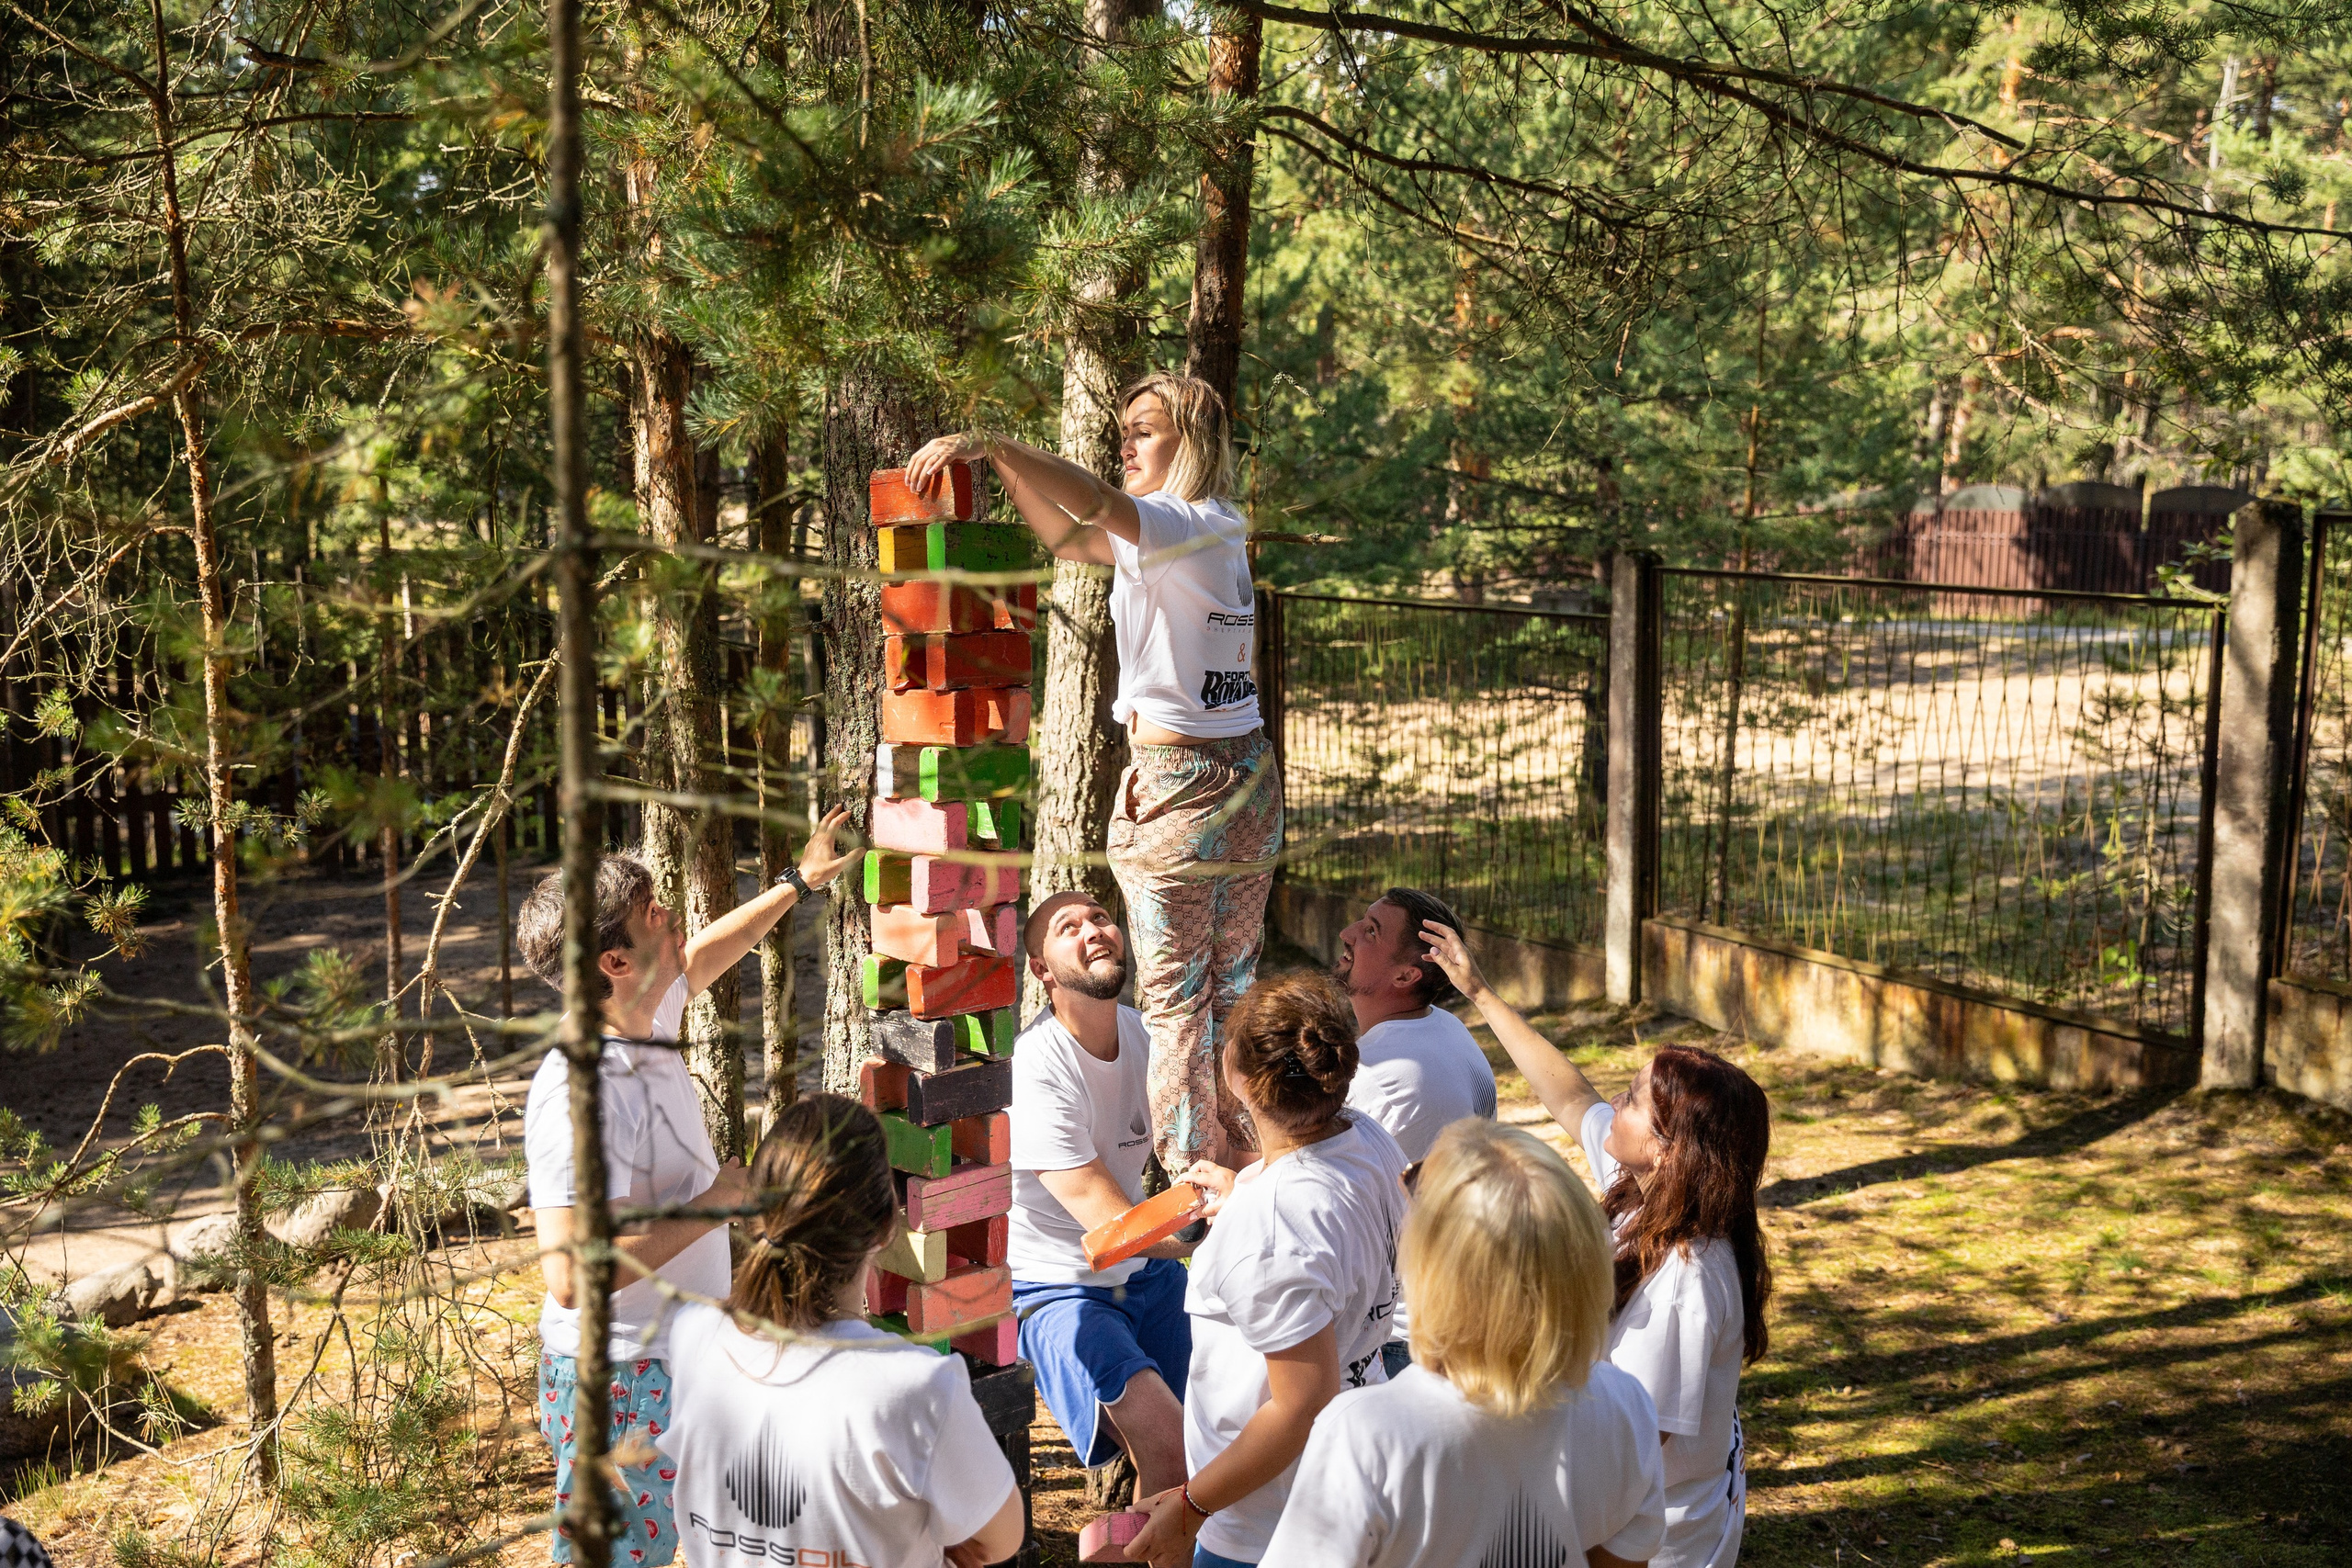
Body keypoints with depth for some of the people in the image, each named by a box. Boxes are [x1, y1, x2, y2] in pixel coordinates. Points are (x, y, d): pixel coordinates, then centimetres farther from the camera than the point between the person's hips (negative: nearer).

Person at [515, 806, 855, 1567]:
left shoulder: (648, 1024, 1)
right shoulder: (581, 1096, -28)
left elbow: (698, 959, 25)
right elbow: (570, 1275, -33)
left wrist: (798, 883, 31)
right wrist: (711, 1206, -24)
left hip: (674, 1360, 9)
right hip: (617, 1381, -9)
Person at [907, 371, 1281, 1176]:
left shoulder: (1189, 527, -12)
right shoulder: (1222, 533, 13)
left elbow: (1097, 504, -34)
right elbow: (1070, 537, 17)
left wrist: (989, 443, -35)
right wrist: (1002, 464, 9)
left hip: (1172, 784, -9)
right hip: (1249, 776, 9)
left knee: (1174, 1003, 1)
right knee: (1234, 989, 15)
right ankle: (1247, 1168, 22)